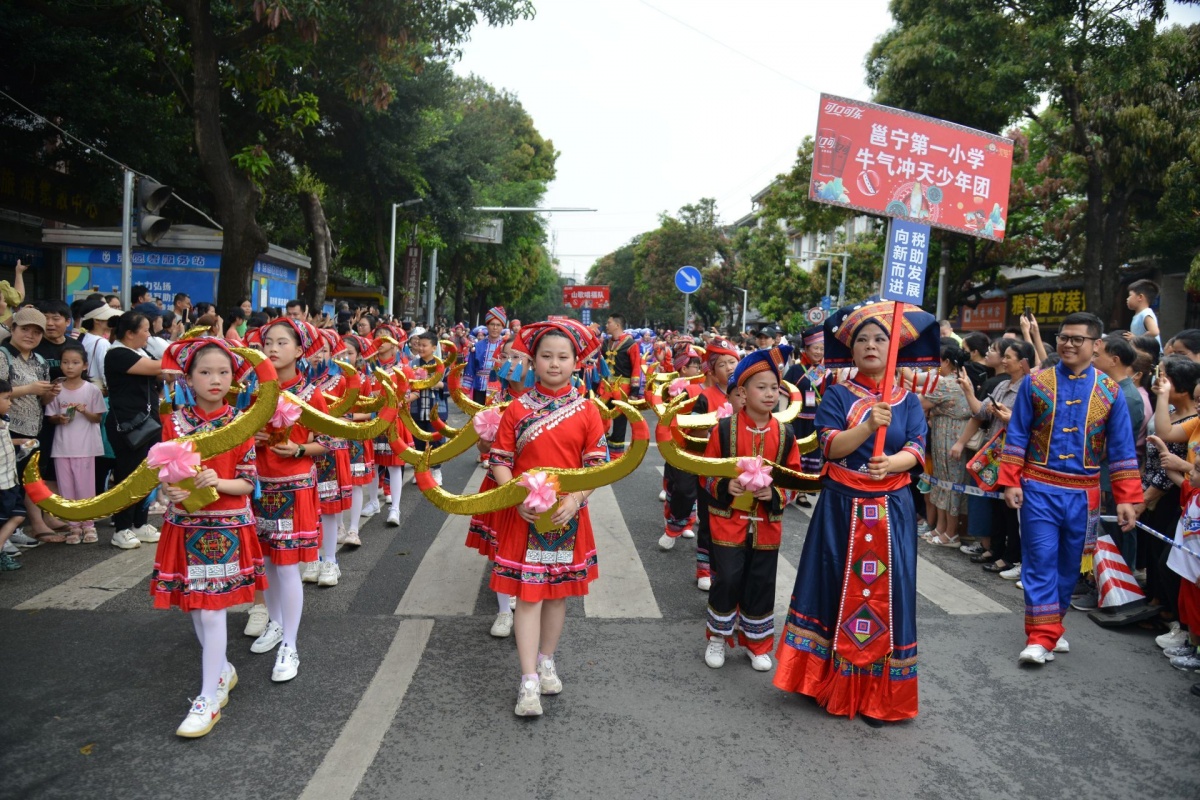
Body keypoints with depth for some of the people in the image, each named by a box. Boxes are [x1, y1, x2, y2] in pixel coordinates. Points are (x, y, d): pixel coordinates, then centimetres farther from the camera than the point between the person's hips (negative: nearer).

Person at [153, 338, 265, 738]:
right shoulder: (174, 423, 0)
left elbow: (247, 483, -5)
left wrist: (217, 482, -23)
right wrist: (171, 491, -18)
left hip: (226, 525, -3)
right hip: (185, 524, 3)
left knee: (212, 610, -4)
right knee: (195, 606, 13)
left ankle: (210, 697, 6)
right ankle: (222, 669, 34)